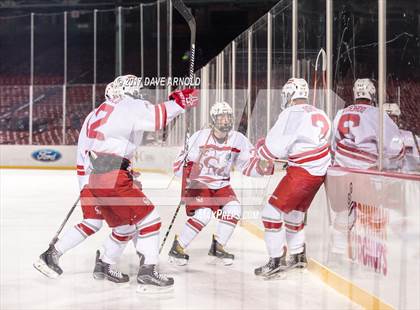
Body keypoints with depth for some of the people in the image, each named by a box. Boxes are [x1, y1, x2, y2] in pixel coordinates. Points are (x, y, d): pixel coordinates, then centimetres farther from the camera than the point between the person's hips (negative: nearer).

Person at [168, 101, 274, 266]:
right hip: (198, 184, -5)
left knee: (234, 209, -17)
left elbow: (249, 164, -4)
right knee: (204, 214, -25)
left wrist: (264, 167, -23)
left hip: (221, 186, 5)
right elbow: (179, 166, -18)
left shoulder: (238, 139, -7)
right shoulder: (200, 137, -18)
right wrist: (187, 168, -40)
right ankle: (177, 247, -7)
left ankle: (217, 247, 4)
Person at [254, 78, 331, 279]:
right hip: (319, 173, 9)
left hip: (302, 173, -9)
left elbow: (274, 149, -14)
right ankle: (298, 256, 35)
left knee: (273, 212, -3)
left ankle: (277, 262, -2)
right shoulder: (320, 115, 14)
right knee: (295, 213, 23)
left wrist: (260, 146, 6)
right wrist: (288, 155, 19)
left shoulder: (292, 113, -12)